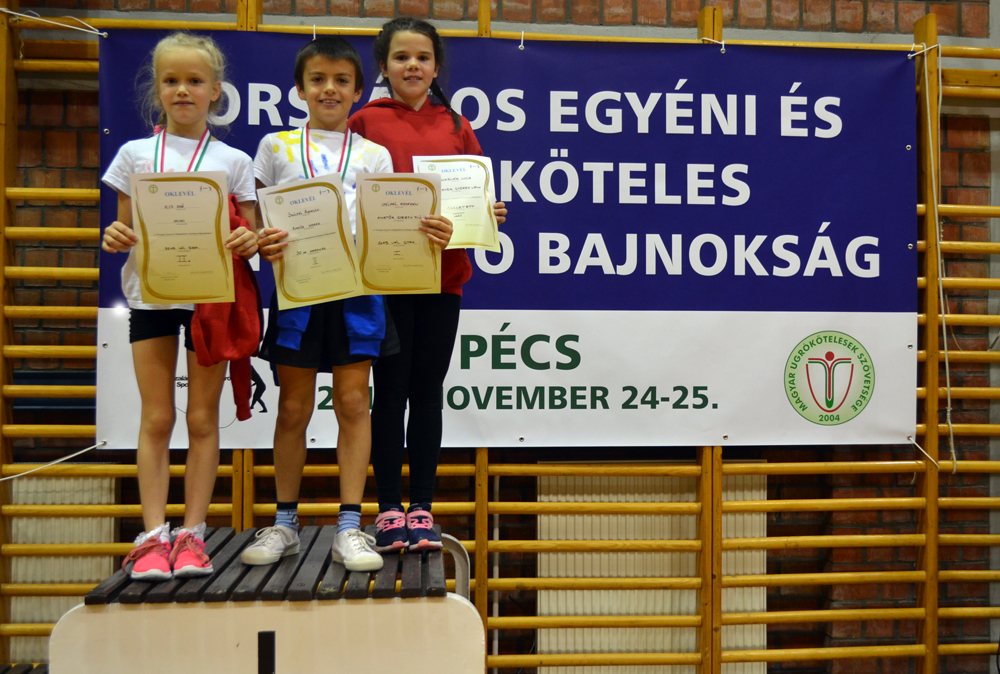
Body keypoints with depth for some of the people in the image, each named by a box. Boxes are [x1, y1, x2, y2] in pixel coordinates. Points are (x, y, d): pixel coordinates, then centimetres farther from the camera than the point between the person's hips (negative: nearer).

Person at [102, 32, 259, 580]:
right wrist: (114, 239, -10)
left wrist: (250, 243, -17)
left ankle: (192, 534, 12)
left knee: (203, 417, 4)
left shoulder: (232, 161, 6)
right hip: (151, 292, 1)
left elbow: (250, 235, 6)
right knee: (156, 418, 3)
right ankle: (153, 535, 9)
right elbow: (125, 231, 12)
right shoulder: (136, 154, 9)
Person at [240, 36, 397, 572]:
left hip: (356, 288, 0)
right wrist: (263, 244, -14)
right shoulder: (276, 146, 10)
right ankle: (284, 524, 20)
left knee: (353, 403, 0)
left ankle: (350, 527, 8)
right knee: (293, 408, 6)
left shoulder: (374, 155, 10)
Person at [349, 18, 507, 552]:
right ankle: (389, 510, 13)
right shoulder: (365, 122, 4)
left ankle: (422, 510, 17)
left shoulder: (456, 127, 12)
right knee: (390, 392, 2)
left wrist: (489, 214, -6)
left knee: (428, 392, 7)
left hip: (443, 275, 2)